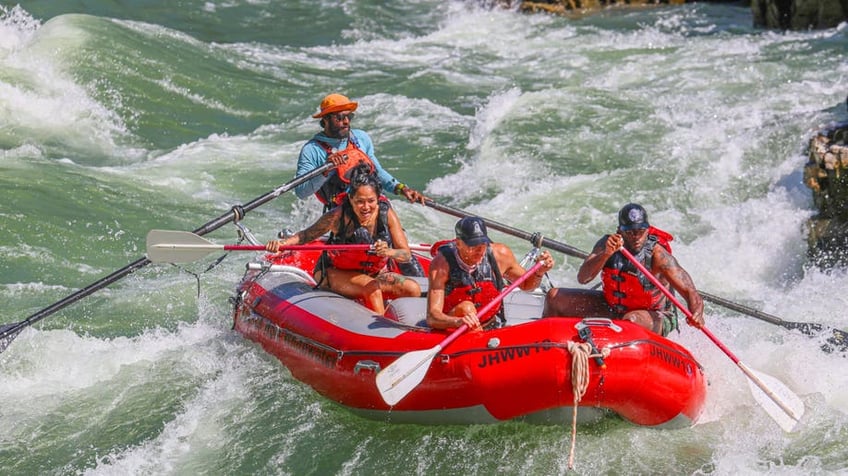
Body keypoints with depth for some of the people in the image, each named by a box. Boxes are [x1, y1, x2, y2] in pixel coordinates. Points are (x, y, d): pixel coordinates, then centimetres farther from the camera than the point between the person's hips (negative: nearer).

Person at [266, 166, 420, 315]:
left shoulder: (386, 214, -13)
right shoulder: (339, 216, -21)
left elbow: (406, 254, -14)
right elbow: (307, 235, -8)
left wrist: (388, 252, -36)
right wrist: (282, 243, -26)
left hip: (374, 273, 4)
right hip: (335, 273, -4)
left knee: (413, 289, -16)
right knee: (372, 288, -33)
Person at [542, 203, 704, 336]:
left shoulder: (657, 254, -25)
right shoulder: (607, 243, -12)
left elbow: (689, 291, -29)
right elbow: (582, 278, -22)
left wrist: (696, 314, -51)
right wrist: (606, 254, -38)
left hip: (653, 318, -5)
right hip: (612, 308, 5)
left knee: (631, 320, -42)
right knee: (555, 298, 0)